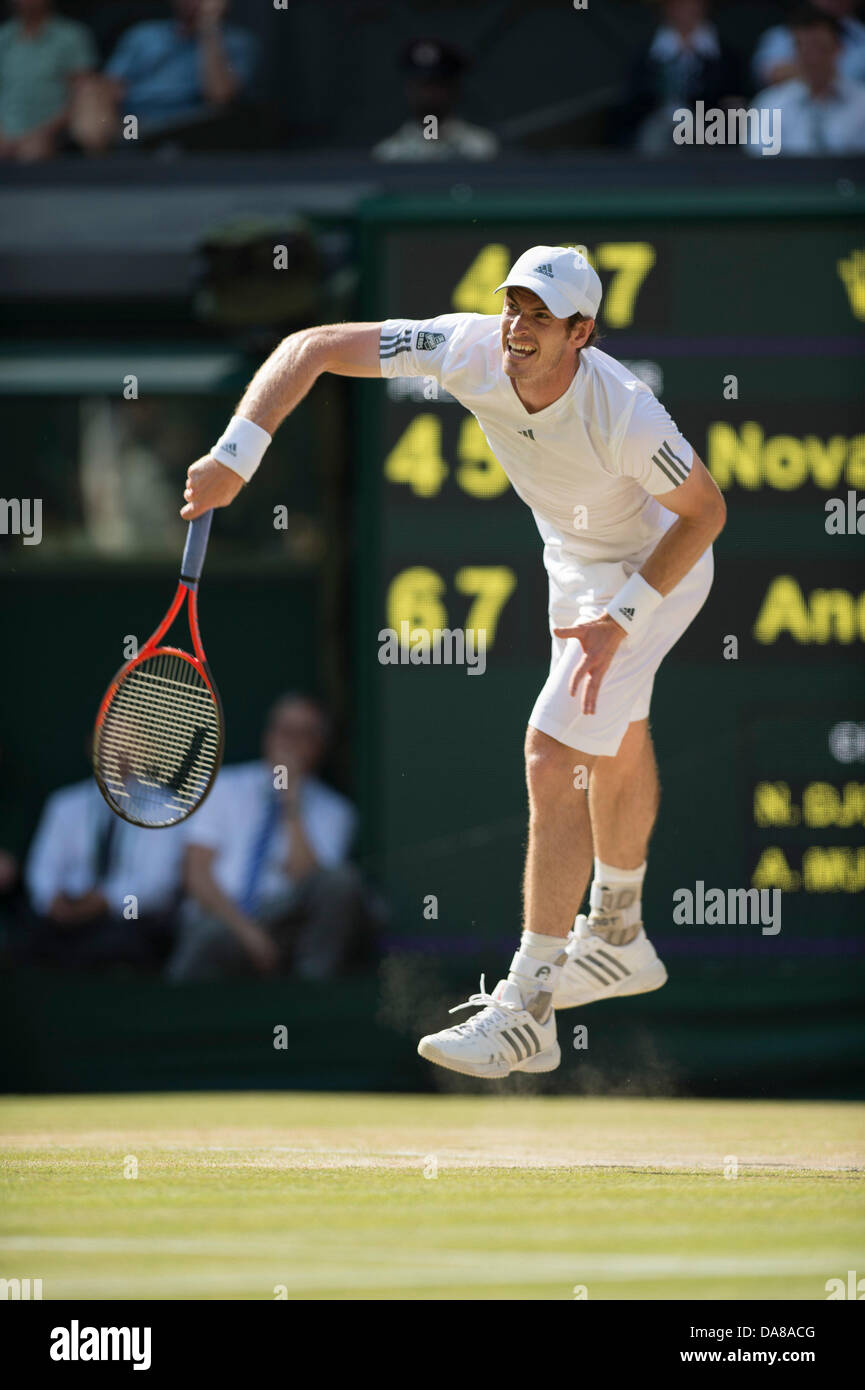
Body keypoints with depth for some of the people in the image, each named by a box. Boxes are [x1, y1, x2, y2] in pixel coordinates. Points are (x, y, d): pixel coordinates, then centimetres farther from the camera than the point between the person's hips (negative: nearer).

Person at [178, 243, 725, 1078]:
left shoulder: (623, 416, -40)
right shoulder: (469, 350, -28)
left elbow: (705, 511, -24)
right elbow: (311, 348, -25)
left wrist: (621, 619, -29)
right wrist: (236, 456, -37)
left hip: (655, 566, -7)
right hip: (574, 558, 7)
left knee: (552, 759, -17)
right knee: (614, 746, 28)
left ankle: (527, 1014, -13)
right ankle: (619, 942, 50)